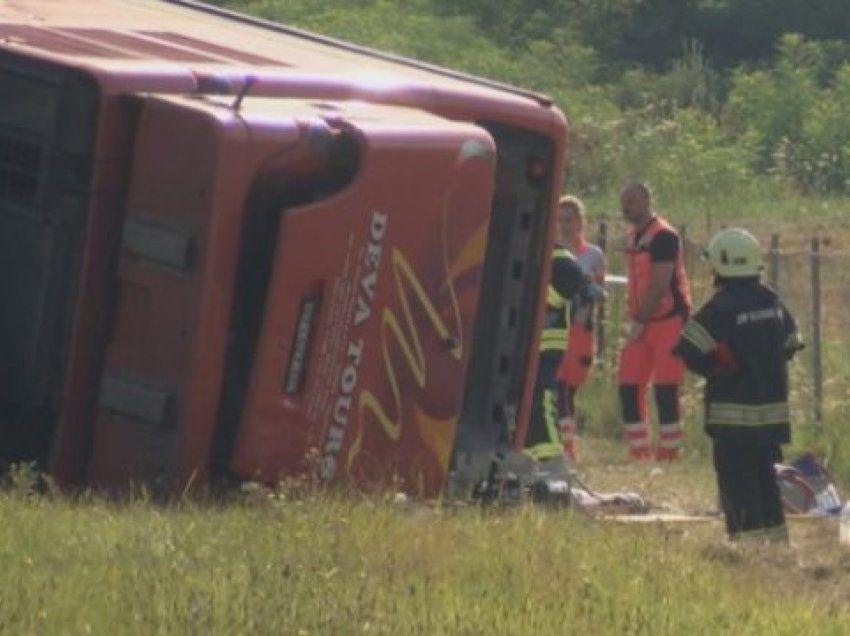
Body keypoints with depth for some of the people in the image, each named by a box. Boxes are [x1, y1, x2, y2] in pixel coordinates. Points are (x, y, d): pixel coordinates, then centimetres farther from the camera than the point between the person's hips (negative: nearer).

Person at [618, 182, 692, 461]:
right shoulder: (632, 237, 15)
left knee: (665, 391, -8)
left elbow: (659, 286, -17)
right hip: (642, 323, 9)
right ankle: (640, 456, 11)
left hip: (669, 320, -9)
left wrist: (639, 322, -14)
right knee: (628, 388, 5)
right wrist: (634, 322, 10)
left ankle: (668, 456, -5)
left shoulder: (663, 236, -13)